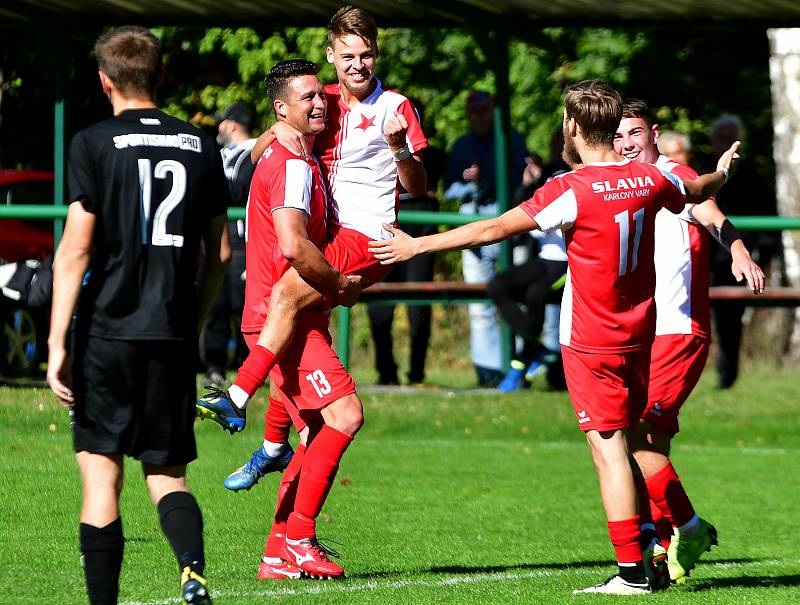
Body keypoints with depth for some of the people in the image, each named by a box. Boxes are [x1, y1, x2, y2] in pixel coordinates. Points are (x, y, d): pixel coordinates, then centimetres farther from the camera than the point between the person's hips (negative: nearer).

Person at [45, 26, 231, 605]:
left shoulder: (94, 144, -4)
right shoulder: (200, 146, 8)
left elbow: (76, 249, -9)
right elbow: (220, 253, 12)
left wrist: (57, 344, -8)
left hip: (108, 330, -3)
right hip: (173, 336, 3)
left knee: (101, 475, 3)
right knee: (167, 473, 10)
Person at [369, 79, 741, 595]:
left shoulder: (573, 190, -17)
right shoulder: (649, 180, 2)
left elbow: (494, 229, -16)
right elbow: (698, 191, 25)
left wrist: (417, 245, -10)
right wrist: (723, 171, 49)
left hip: (591, 342, -7)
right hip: (638, 334, 7)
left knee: (609, 451, -5)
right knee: (618, 448, 18)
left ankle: (632, 570, -7)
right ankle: (652, 547, 11)